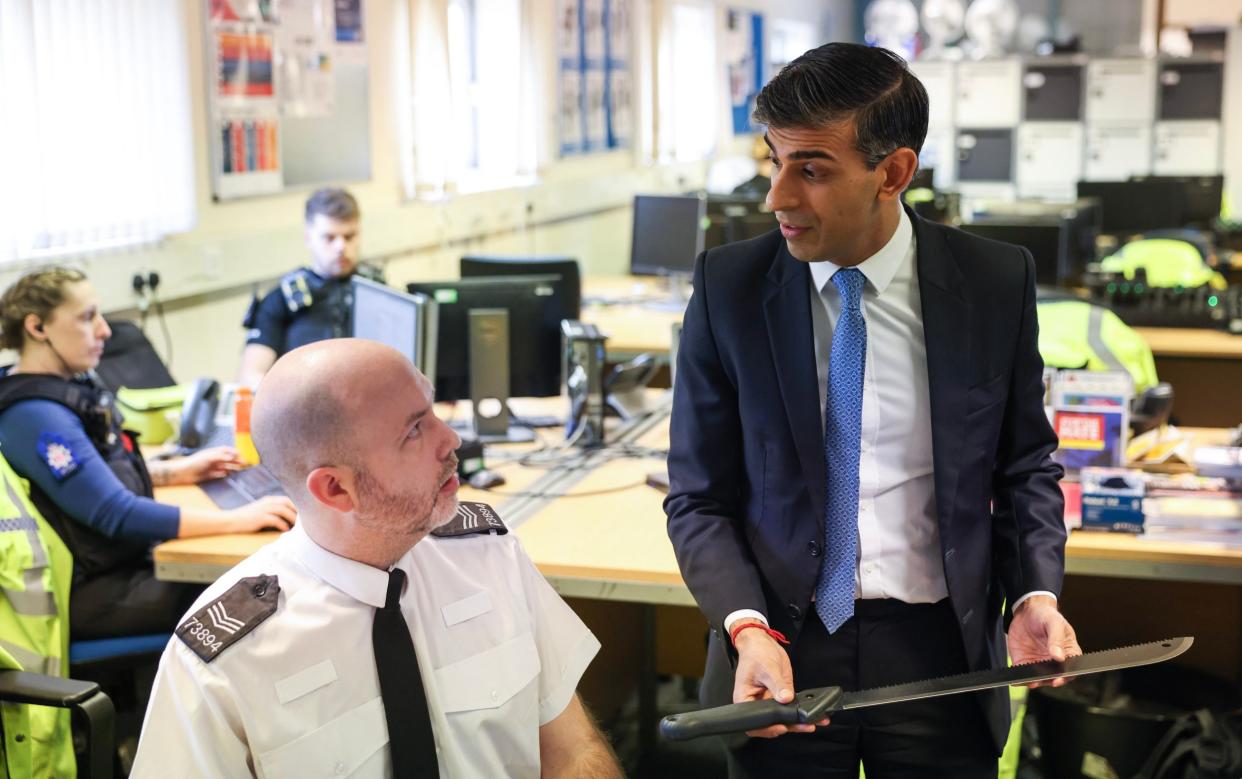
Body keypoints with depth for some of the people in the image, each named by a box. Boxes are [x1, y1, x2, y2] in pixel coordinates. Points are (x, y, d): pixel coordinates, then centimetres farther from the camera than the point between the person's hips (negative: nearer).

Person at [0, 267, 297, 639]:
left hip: (121, 559, 10)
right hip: (88, 594, -10)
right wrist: (236, 520, -28)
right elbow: (118, 516, -28)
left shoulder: (66, 385, 7)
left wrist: (177, 471, 13)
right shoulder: (35, 416, -24)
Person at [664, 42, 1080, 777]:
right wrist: (748, 628, -18)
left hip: (941, 650, 0)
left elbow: (1025, 467, 5)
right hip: (784, 647, 0)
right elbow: (700, 497, -4)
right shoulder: (729, 286, -7)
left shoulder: (997, 281, -6)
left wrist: (1034, 594, -11)